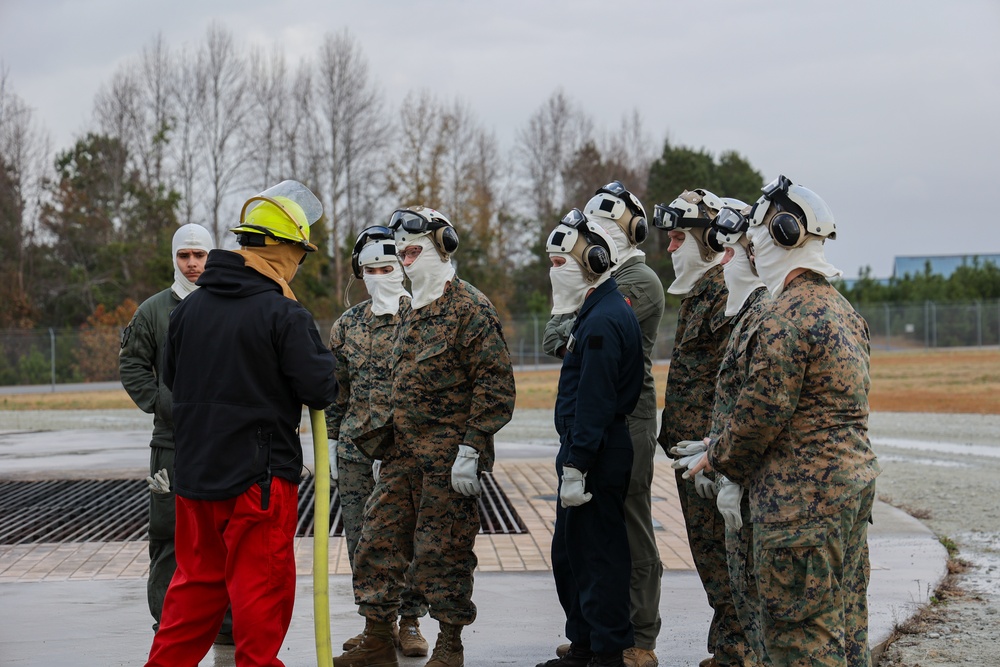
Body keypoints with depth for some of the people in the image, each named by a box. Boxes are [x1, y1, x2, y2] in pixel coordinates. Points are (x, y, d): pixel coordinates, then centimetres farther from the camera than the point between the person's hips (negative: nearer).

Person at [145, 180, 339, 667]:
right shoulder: (283, 315, -14)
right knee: (260, 586, 3)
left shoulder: (190, 308, 5)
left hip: (194, 472, 6)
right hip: (260, 474, -6)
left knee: (198, 580, 17)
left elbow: (171, 379, 15)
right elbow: (320, 388, -14)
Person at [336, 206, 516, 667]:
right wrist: (388, 445, 20)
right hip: (404, 452, 8)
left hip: (447, 456, -8)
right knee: (378, 542, 5)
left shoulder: (469, 308, -10)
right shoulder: (415, 312, 17)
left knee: (443, 550, -1)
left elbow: (495, 385, -15)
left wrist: (471, 448, -19)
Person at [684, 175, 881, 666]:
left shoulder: (785, 317, -17)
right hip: (853, 479, 10)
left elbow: (761, 412, -18)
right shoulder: (841, 308, 15)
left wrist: (717, 458, 0)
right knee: (846, 625, 14)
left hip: (802, 497, -10)